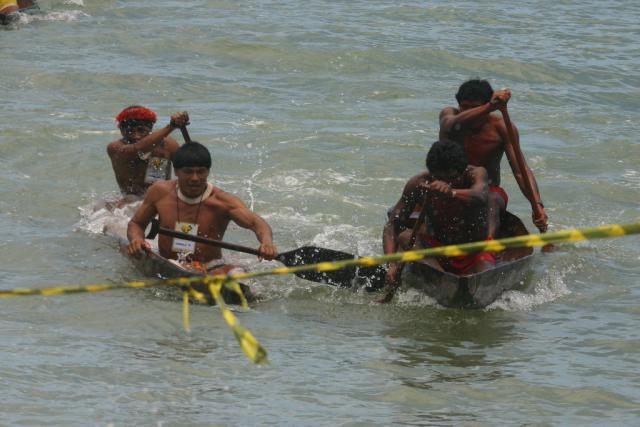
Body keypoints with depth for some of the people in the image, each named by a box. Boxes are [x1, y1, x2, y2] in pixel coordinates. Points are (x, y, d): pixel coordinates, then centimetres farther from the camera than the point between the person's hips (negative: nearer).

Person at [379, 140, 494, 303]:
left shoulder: (476, 174, -17)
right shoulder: (419, 184, -13)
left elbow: (480, 197, -41)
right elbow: (392, 226, -17)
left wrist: (452, 193, -64)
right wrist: (393, 265, -35)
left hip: (475, 253, -1)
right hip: (434, 250, 2)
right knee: (405, 237, -28)